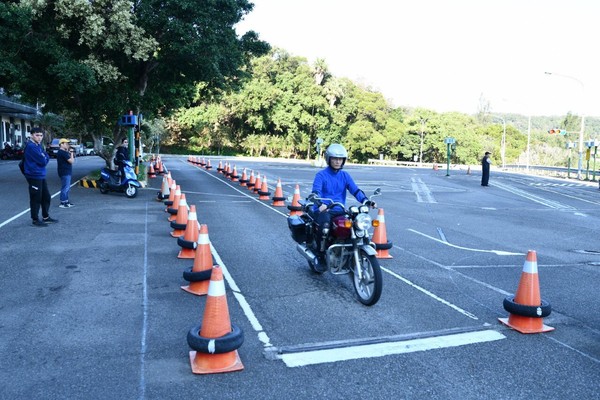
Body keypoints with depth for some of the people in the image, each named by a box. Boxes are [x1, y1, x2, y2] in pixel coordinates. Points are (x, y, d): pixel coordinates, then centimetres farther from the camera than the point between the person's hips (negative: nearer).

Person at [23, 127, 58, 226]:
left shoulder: (39, 146, 14)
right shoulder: (31, 146, -17)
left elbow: (46, 158, 10)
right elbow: (42, 161, -21)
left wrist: (44, 158, -10)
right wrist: (44, 158, 0)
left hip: (41, 175, 10)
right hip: (34, 176, -9)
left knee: (46, 196, 16)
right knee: (36, 198, -1)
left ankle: (45, 217, 27)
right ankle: (35, 220, 10)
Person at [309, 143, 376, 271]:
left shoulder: (345, 176, 13)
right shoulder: (321, 175, -1)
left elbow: (355, 190, 0)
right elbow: (316, 191, -17)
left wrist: (366, 201, -19)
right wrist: (320, 204, -39)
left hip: (339, 211, 4)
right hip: (323, 210, -4)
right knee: (324, 226, -35)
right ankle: (320, 259, -17)